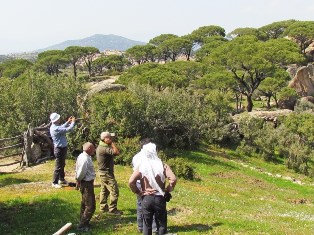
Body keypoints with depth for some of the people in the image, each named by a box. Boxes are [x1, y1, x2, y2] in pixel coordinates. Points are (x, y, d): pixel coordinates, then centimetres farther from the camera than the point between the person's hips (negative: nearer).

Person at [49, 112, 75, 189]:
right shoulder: (56, 129, -28)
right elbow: (68, 129, -27)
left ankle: (61, 179, 36)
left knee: (62, 165, 22)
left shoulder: (54, 127, 4)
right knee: (58, 167, -2)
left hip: (62, 148, 10)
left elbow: (62, 127, 24)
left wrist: (68, 122, 16)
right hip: (59, 149, -10)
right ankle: (54, 183, 6)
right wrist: (73, 122, -12)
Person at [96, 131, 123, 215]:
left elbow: (114, 153, 12)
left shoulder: (101, 147, 9)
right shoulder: (104, 148, -24)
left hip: (103, 172, 11)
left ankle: (103, 207, 26)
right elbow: (116, 152, -32)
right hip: (106, 173, -11)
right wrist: (112, 143, -23)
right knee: (114, 191, -7)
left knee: (104, 190, 18)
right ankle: (112, 209, -3)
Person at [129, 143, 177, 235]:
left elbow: (131, 182, -13)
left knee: (147, 224, 13)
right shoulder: (162, 165, -7)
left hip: (146, 199, 1)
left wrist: (139, 192, 0)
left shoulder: (140, 166, -5)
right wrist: (167, 190, -3)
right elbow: (173, 179, -17)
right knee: (161, 224, 12)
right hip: (160, 198, -1)